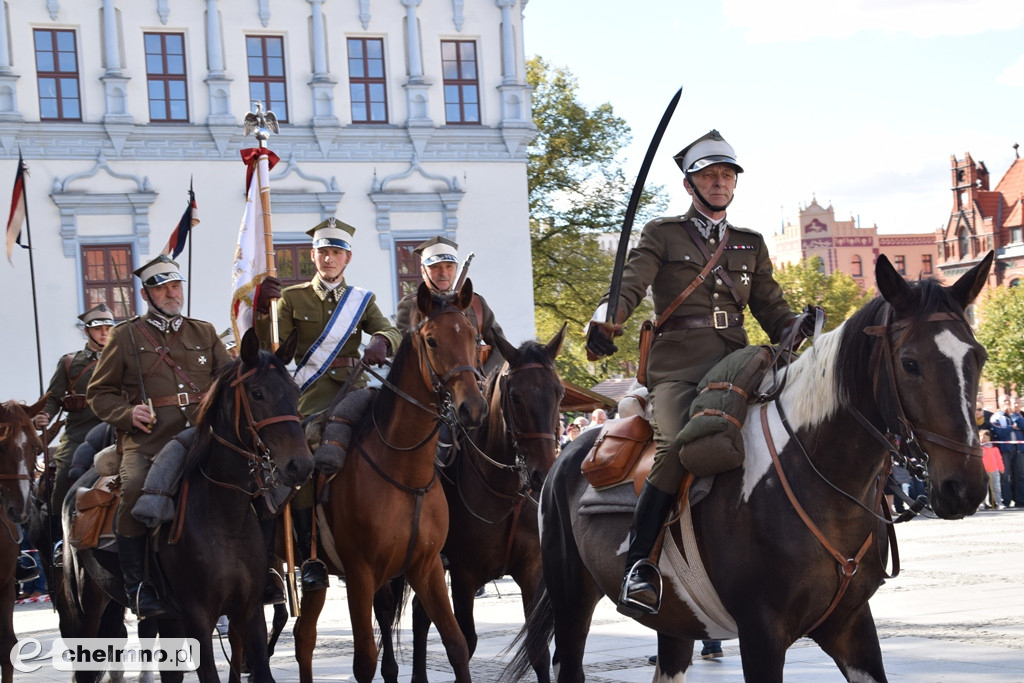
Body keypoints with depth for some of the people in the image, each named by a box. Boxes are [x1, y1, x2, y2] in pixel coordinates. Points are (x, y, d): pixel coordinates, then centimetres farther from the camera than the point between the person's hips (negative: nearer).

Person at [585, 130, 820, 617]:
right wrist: (606, 320, -26)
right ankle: (639, 564, -26)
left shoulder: (751, 245, 24)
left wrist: (798, 327, -5)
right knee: (677, 446, -32)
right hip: (677, 368, -4)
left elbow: (772, 311, 20)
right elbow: (630, 286, -3)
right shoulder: (662, 235, 13)